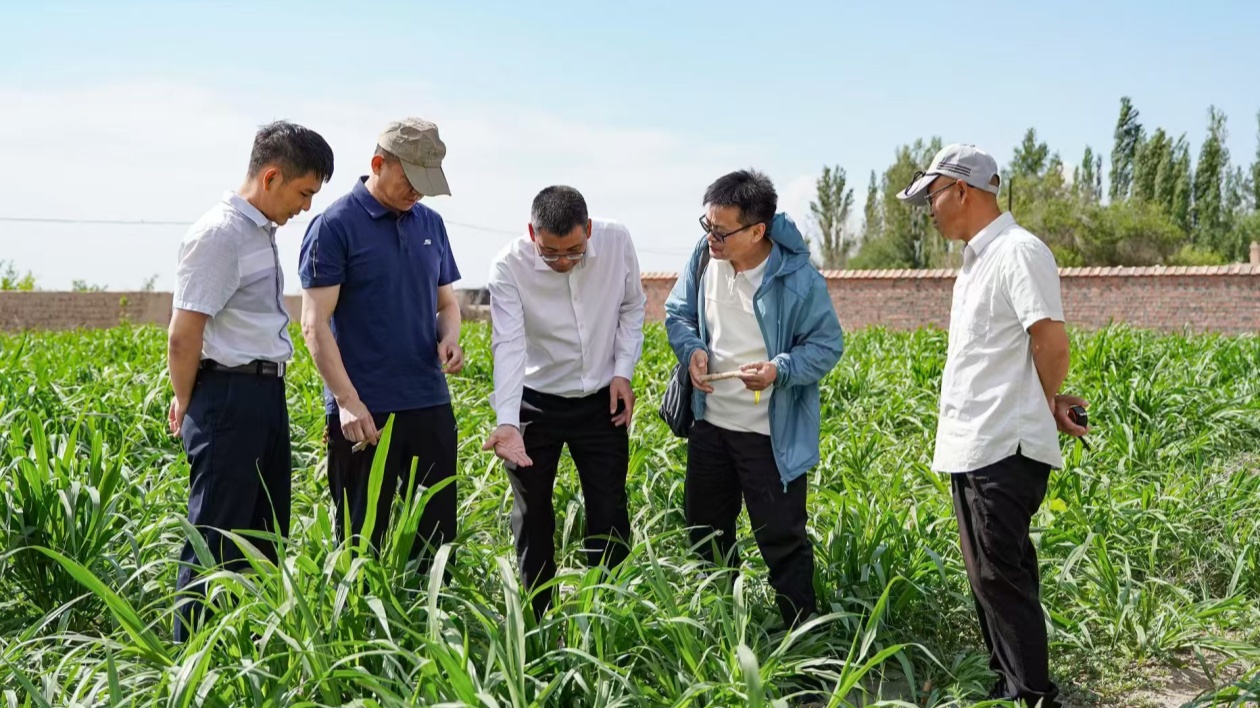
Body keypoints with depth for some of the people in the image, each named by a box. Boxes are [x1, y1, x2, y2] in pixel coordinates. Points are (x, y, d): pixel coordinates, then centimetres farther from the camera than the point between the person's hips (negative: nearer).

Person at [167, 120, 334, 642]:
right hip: (229, 397, -9)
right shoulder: (219, 235, -16)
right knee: (218, 541, -1)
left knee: (266, 534, 16)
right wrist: (187, 404, -3)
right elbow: (184, 337, -16)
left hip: (267, 395, 10)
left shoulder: (263, 232, 13)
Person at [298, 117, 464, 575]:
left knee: (436, 534, 12)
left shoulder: (431, 224, 10)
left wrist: (450, 339, -4)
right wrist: (348, 402, -19)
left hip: (430, 404, 6)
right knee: (364, 541, 6)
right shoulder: (335, 226, -8)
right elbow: (315, 324, -11)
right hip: (365, 412, -5)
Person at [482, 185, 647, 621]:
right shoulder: (509, 267, -21)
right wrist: (507, 422, -39)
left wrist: (624, 372, -8)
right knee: (532, 516, 11)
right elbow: (508, 346, -28)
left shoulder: (617, 242, -15)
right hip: (536, 403, -1)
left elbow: (632, 307, 1)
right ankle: (538, 621, 27)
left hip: (602, 400, 1)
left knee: (610, 515, 6)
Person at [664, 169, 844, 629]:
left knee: (781, 538, 3)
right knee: (705, 531, 20)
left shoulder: (798, 279, -21)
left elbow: (827, 345, -12)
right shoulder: (705, 256, -6)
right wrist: (690, 349, -13)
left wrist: (780, 369, -29)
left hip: (772, 435, -6)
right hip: (710, 423, 6)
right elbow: (677, 312, 8)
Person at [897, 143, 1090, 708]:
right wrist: (1045, 403, 10)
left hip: (1004, 449, -10)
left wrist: (1047, 404, -4)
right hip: (971, 447, 10)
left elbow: (1052, 342, -19)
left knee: (1000, 574, -5)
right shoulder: (976, 258, 16)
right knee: (988, 571, 17)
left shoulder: (1018, 251, -15)